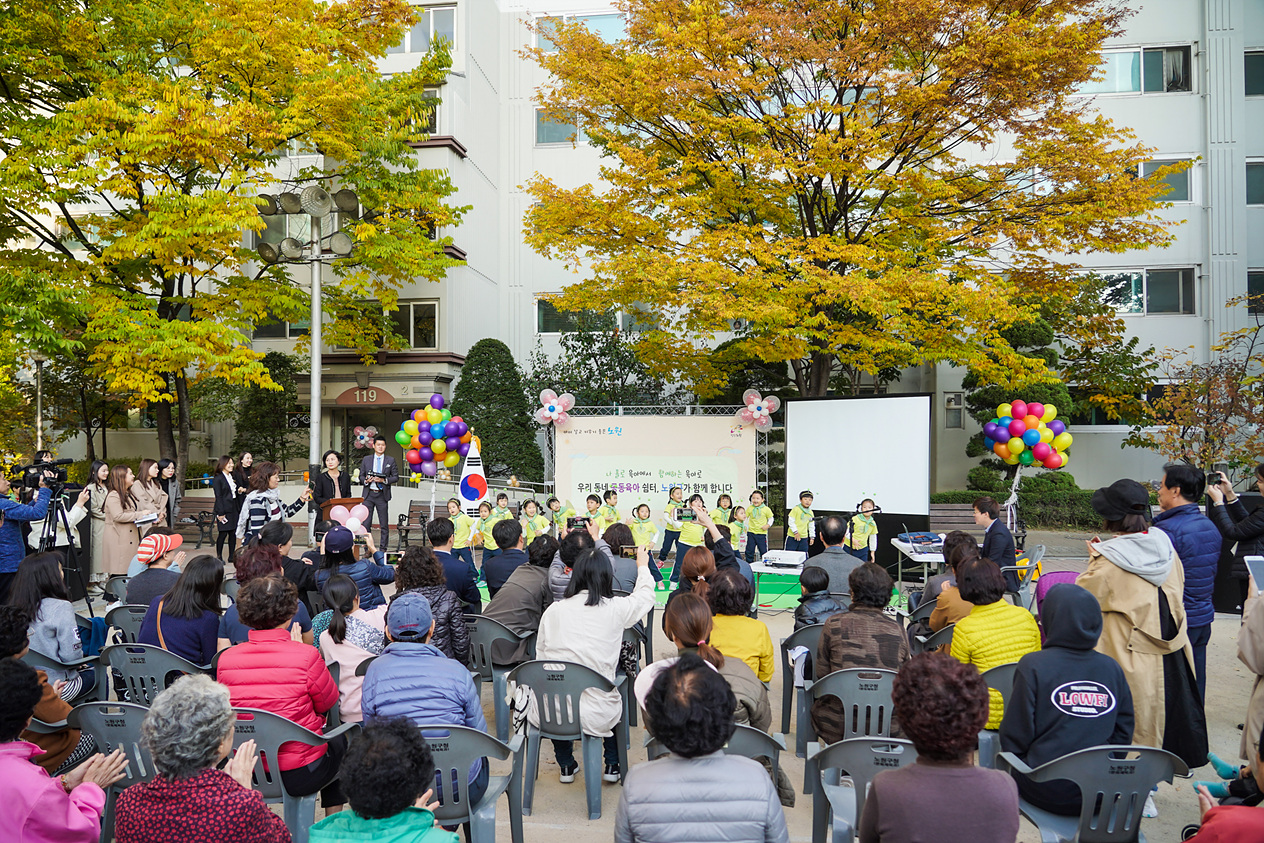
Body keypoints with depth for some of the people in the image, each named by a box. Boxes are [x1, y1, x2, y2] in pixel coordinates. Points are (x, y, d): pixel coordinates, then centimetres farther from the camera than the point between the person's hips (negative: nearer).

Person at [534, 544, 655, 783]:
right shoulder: (616, 609, -6)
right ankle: (613, 766, 37)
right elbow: (645, 595, 15)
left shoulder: (552, 611, -2)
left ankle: (566, 766, 43)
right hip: (594, 715, -1)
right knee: (617, 699, 32)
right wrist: (643, 566, 36)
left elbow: (540, 658, 6)